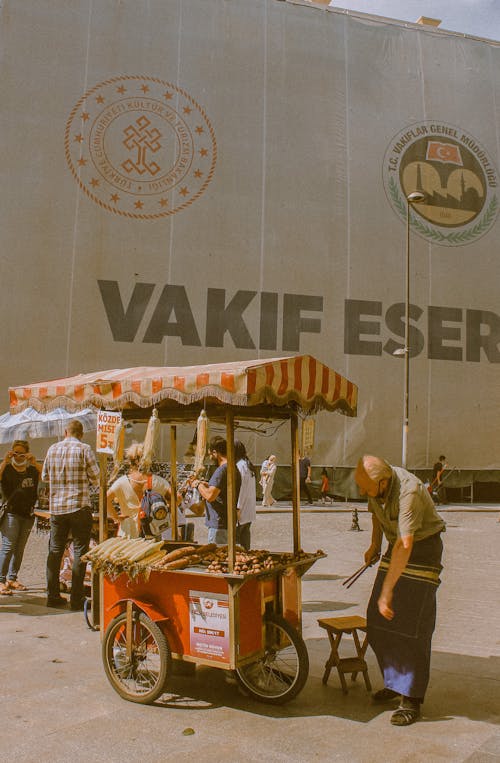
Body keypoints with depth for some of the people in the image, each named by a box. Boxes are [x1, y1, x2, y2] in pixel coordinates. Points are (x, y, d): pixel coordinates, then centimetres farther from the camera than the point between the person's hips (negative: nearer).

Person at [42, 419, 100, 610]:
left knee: (55, 551, 13)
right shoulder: (84, 449, -7)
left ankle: (53, 596, 18)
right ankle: (76, 599, 2)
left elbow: (45, 476, 17)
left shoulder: (52, 449, 6)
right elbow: (96, 477, -6)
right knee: (80, 551, 2)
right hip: (79, 507, -4)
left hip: (56, 507, 4)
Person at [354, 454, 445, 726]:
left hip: (423, 549, -8)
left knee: (412, 625, -10)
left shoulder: (409, 492, -33)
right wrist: (374, 545, 11)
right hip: (396, 548, 8)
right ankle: (395, 681, 23)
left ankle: (411, 699, 0)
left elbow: (405, 546, -36)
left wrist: (386, 590, -36)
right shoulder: (376, 484, -9)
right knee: (378, 621, 7)